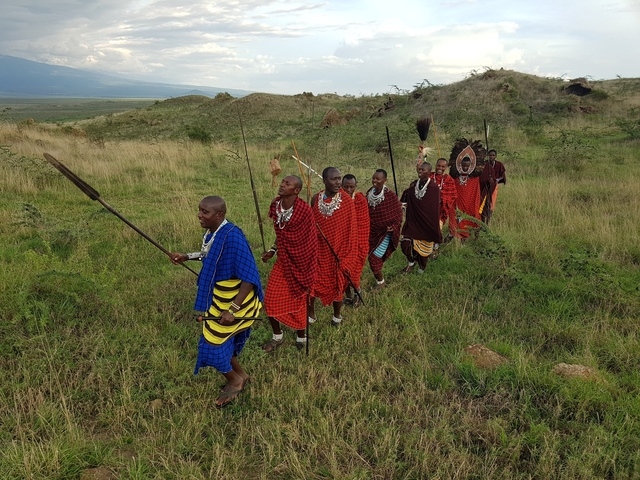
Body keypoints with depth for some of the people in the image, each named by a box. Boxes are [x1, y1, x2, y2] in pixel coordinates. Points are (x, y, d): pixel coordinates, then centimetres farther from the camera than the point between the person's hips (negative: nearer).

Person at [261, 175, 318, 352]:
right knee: (271, 301, 7)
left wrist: (308, 272, -11)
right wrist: (273, 250, 2)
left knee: (298, 302, 10)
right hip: (283, 261, 5)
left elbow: (311, 242, -13)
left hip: (299, 263, -5)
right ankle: (278, 336, 30)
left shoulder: (304, 210, -21)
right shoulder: (275, 205, -3)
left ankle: (301, 338, 33)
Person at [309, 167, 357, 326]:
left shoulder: (347, 201, -11)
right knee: (311, 281, 9)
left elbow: (350, 231, -7)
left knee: (337, 284, 11)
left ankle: (337, 316, 32)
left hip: (337, 251, -2)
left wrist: (347, 256, -7)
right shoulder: (316, 199, -3)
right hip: (318, 250, 3)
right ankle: (311, 314, 30)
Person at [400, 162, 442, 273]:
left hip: (426, 222, -4)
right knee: (405, 243, -4)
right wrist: (407, 192, -14)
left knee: (423, 246, 11)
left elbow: (435, 209, -12)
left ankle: (422, 266, 38)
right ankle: (411, 262, 24)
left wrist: (435, 228, -10)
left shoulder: (434, 188, -14)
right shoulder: (413, 184, 1)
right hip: (412, 220, 4)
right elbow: (404, 201, 6)